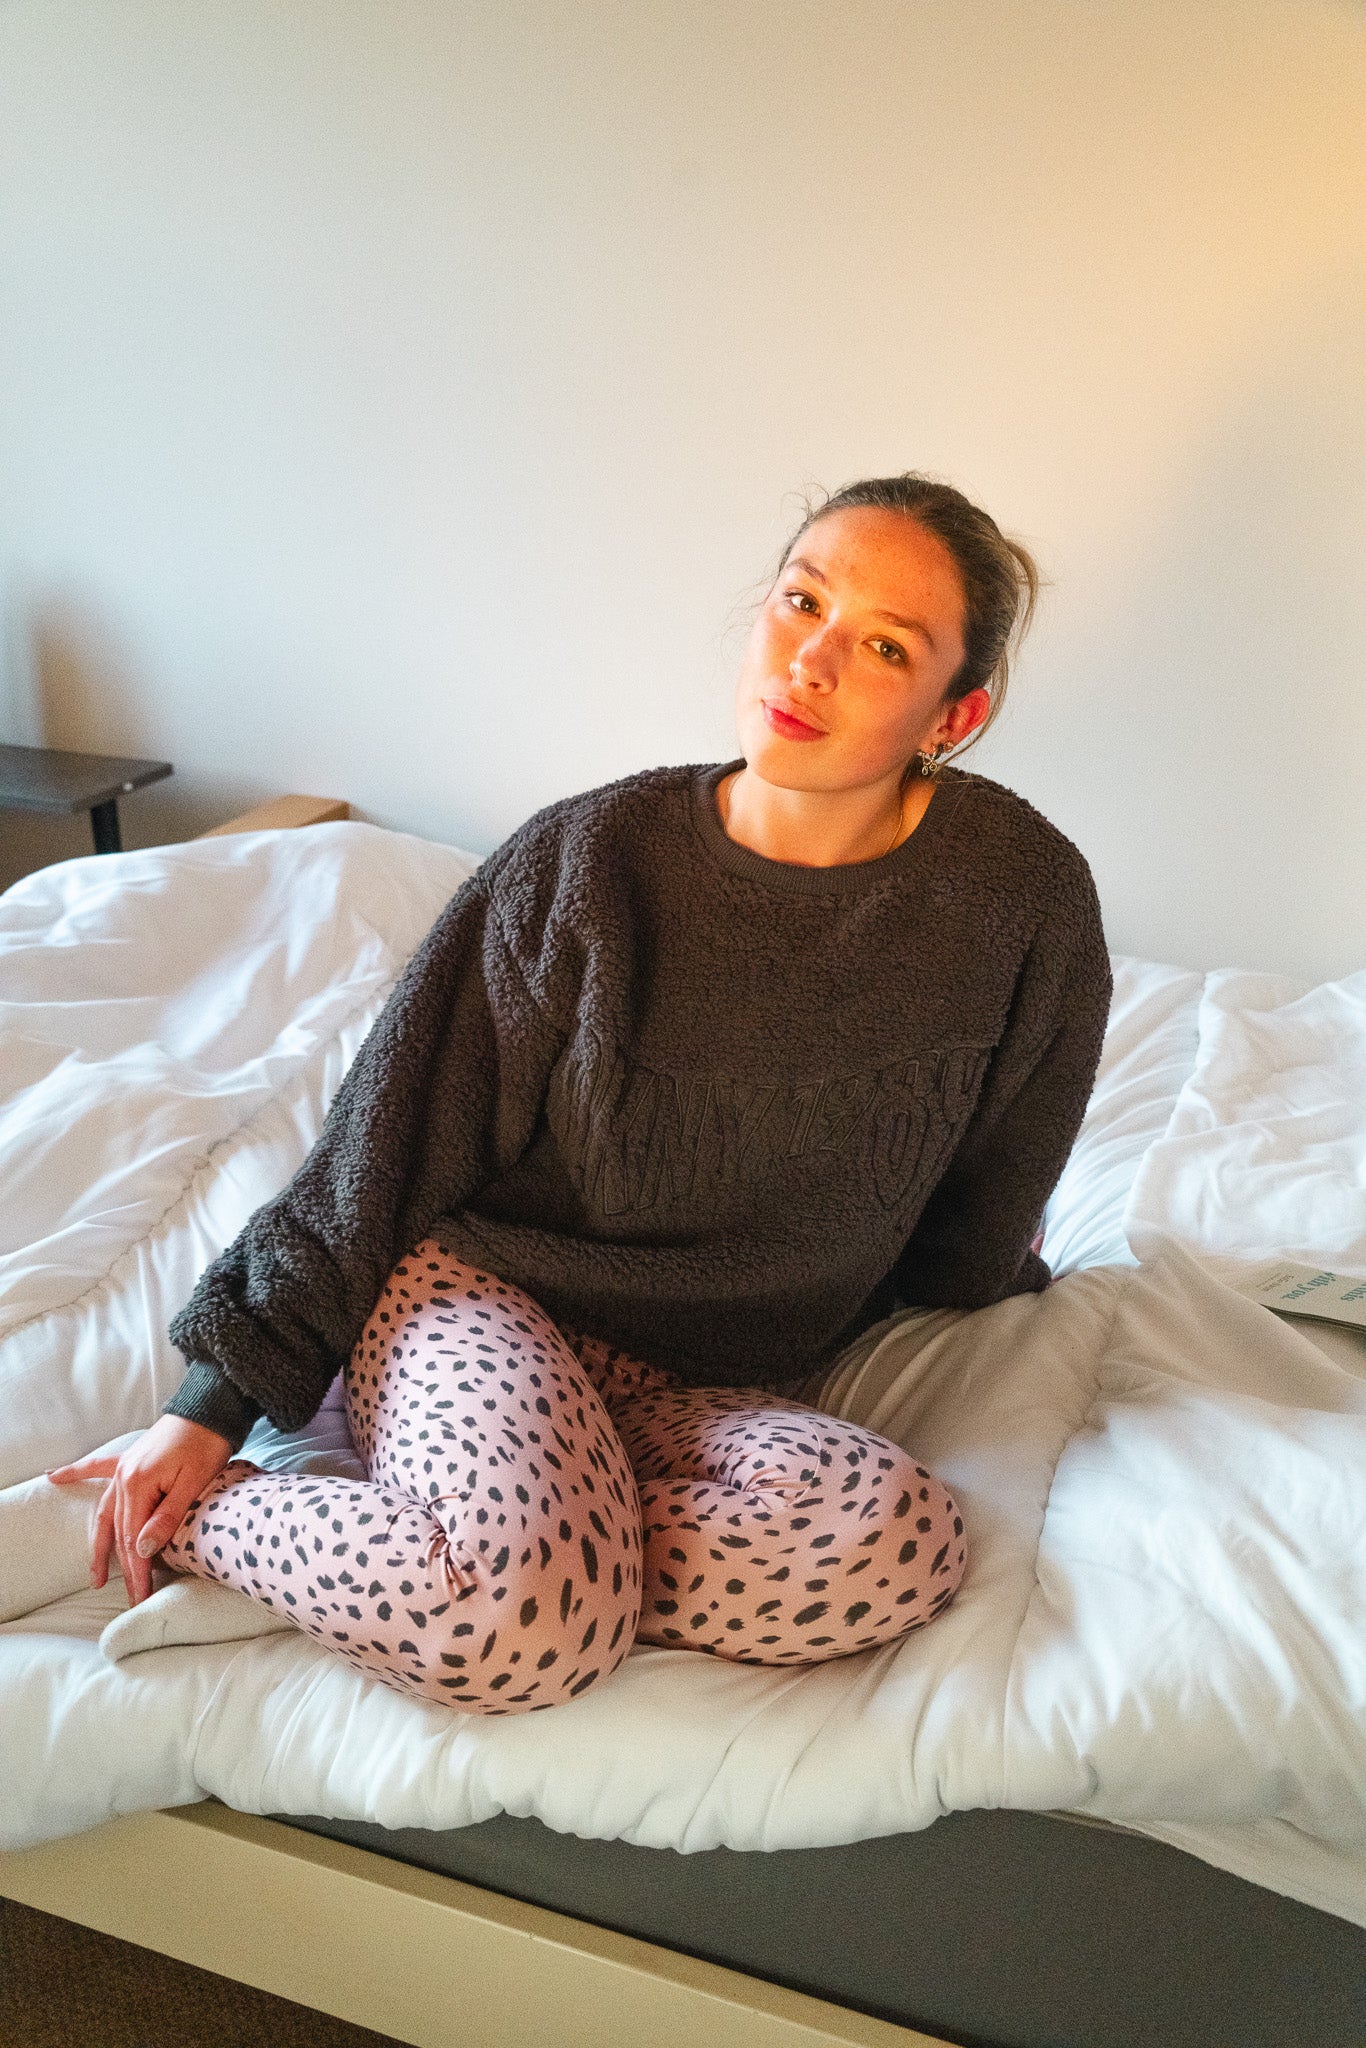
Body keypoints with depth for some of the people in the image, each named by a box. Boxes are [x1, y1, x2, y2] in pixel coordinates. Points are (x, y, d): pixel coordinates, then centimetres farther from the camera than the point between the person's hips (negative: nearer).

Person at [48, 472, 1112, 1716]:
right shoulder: (590, 861, -11)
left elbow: (977, 1239, 6)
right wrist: (213, 1408, -4)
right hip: (481, 1290, -2)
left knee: (902, 1544, -30)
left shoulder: (1025, 898, -11)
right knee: (511, 1630, -32)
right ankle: (204, 1514, -5)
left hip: (720, 1385, 3)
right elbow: (393, 1137, -4)